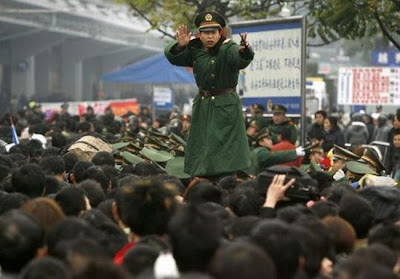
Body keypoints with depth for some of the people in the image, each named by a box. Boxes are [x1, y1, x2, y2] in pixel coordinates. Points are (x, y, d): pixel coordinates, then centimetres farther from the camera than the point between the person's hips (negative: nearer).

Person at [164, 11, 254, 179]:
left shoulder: (228, 49, -13)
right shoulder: (195, 50, 6)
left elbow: (242, 59, -32)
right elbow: (173, 57, 3)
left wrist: (245, 50, -57)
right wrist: (179, 45, -19)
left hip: (225, 107, -6)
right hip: (202, 105, 6)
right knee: (200, 150, 11)